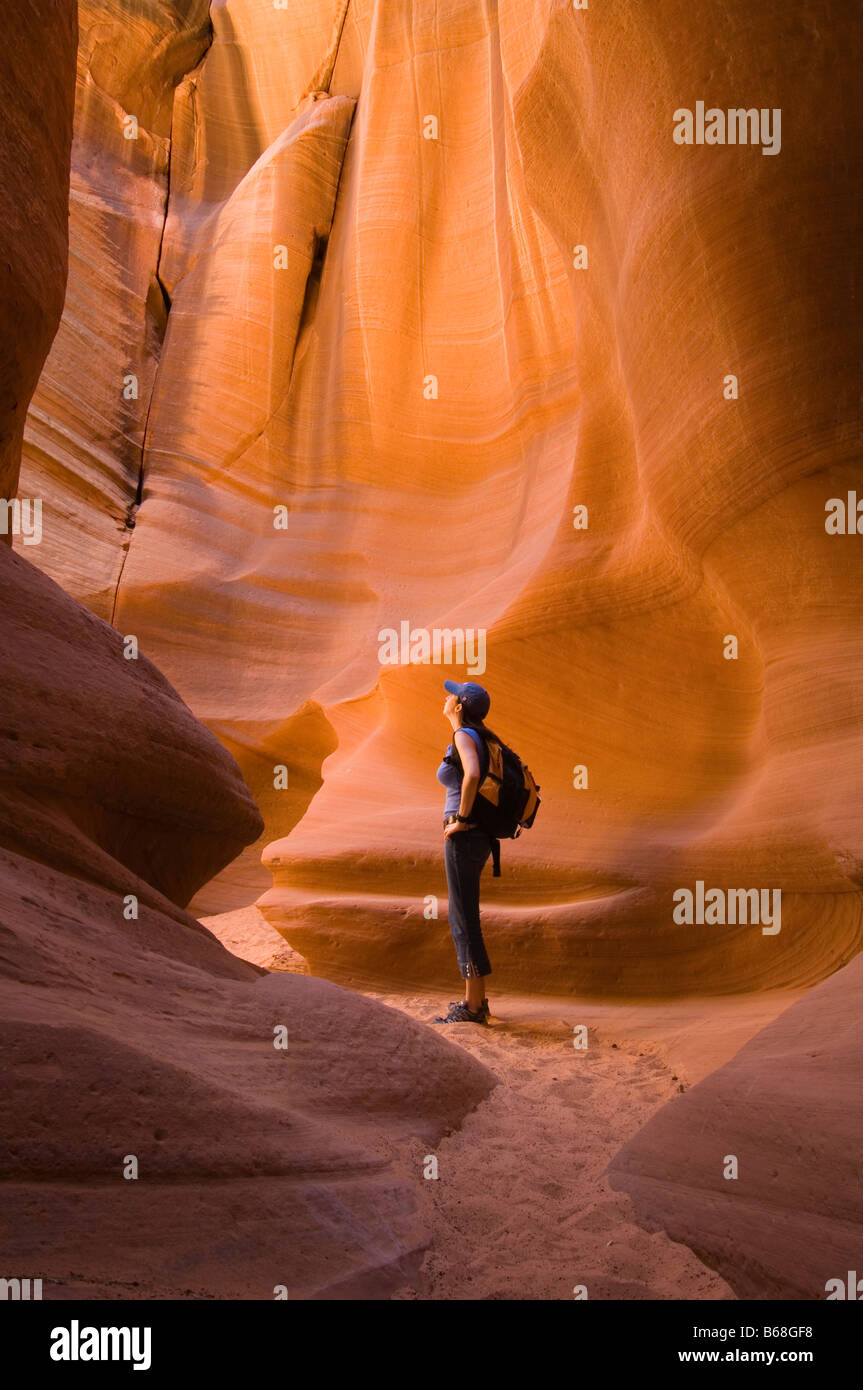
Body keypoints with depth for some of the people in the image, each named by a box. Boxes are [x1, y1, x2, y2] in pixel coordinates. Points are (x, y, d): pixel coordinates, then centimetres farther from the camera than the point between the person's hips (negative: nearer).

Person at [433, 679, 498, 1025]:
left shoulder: (464, 735, -13)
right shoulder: (483, 737, 15)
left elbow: (472, 774, -33)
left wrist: (461, 819, -22)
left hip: (465, 837, -10)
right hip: (480, 837, 10)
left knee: (464, 919, -4)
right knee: (463, 917, 16)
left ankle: (472, 1007, 2)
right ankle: (477, 999, 22)